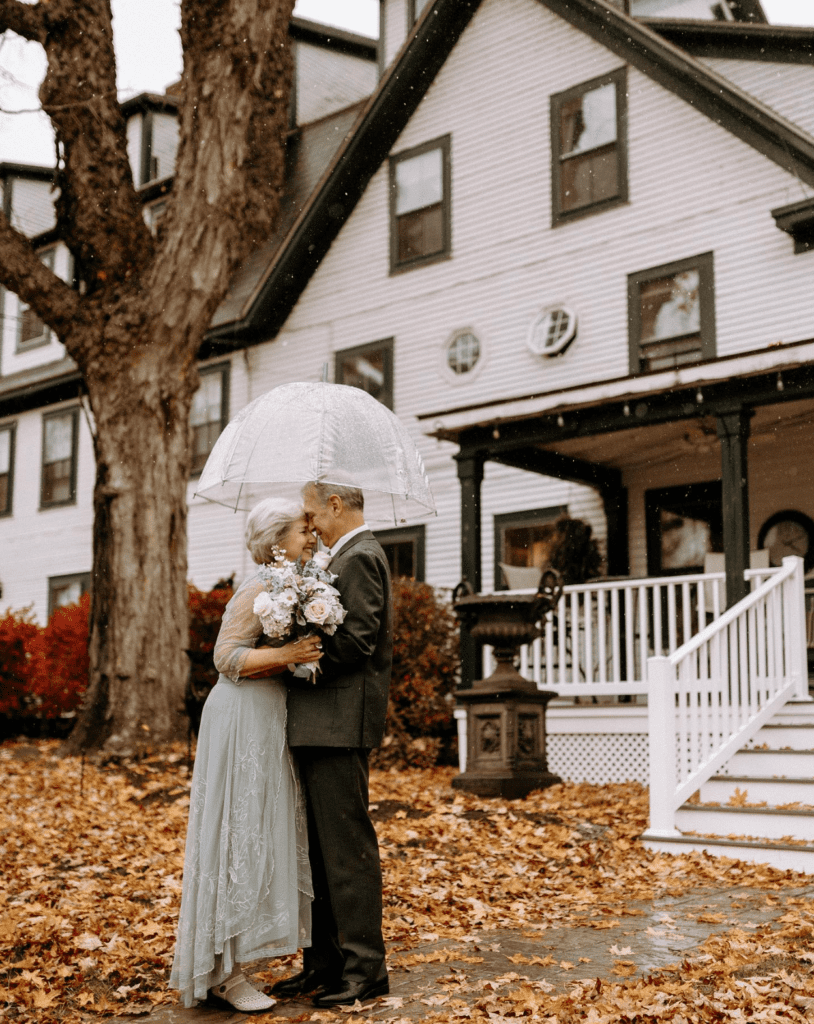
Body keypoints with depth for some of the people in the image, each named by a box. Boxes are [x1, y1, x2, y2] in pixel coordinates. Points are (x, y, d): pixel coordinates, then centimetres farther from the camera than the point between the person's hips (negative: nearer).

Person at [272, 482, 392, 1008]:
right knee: (320, 848, 14)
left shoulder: (359, 556, -12)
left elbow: (357, 641, -21)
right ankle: (324, 964, 22)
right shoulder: (350, 555, 20)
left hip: (340, 725, -11)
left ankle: (366, 969, 5)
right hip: (322, 725, 11)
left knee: (348, 847, -4)